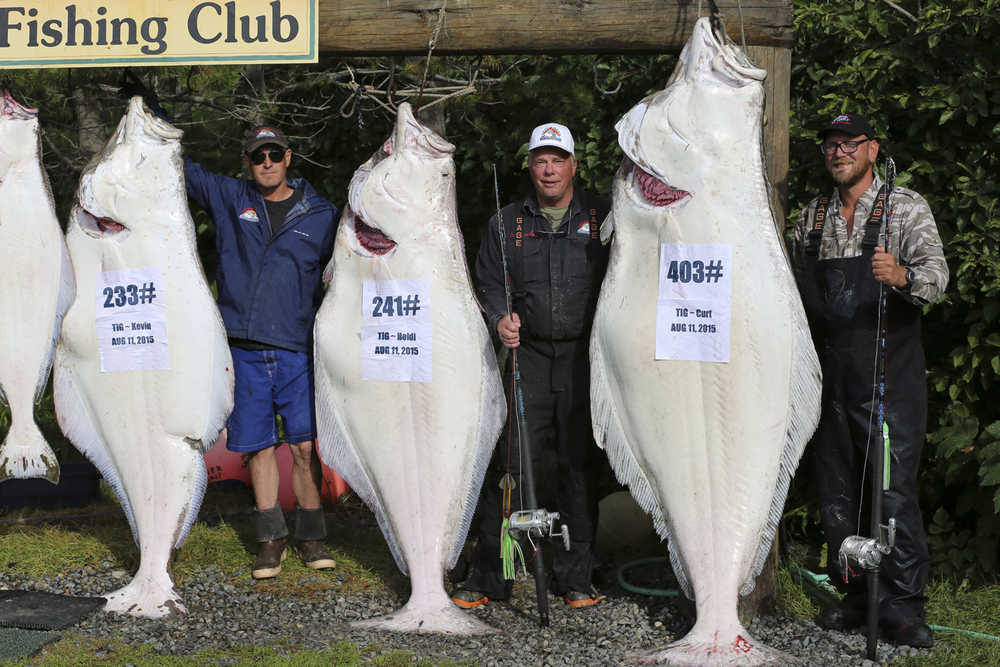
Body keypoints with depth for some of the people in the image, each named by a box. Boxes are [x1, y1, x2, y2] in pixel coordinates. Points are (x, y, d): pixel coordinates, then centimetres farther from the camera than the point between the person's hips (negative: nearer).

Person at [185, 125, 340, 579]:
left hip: (296, 350, -1)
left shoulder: (321, 215, 7)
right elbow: (182, 170, 14)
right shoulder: (228, 198, 8)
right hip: (243, 350, 1)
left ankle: (311, 536, 11)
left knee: (304, 446, -3)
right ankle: (271, 538, 16)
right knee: (259, 446, 5)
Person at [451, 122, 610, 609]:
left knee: (580, 467, 5)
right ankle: (487, 577, 3)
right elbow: (489, 283, 12)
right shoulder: (507, 223, 12)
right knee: (510, 464, -4)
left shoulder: (602, 217, 7)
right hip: (529, 355, 1)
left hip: (586, 361, -1)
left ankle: (575, 577, 15)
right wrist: (500, 318, -9)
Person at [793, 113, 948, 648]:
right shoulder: (811, 218, 14)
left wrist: (902, 275, -36)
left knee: (894, 489, -8)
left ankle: (902, 604, -1)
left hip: (889, 375, -5)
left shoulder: (907, 208, 0)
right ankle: (852, 597, 18)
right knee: (835, 490, 8)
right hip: (828, 377, 5)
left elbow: (936, 277, -14)